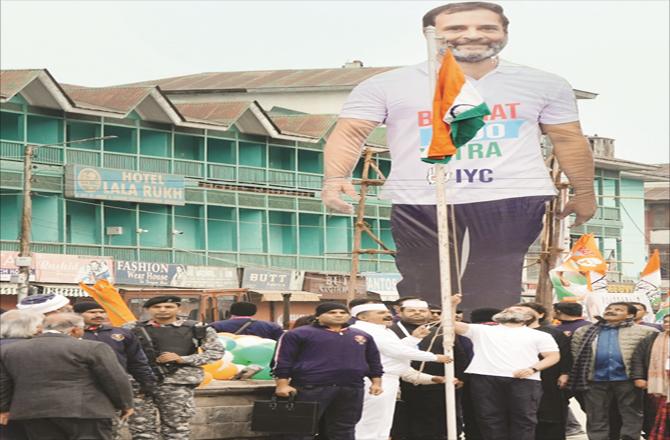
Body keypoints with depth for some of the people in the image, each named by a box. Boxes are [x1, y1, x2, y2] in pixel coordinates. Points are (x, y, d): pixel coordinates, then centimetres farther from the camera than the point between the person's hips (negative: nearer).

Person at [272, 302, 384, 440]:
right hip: (310, 388, -4)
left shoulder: (362, 336, 15)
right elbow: (283, 360, -3)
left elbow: (374, 361, 20)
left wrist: (376, 383, 11)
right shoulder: (299, 334, 0)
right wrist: (283, 384, -10)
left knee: (344, 429, 8)